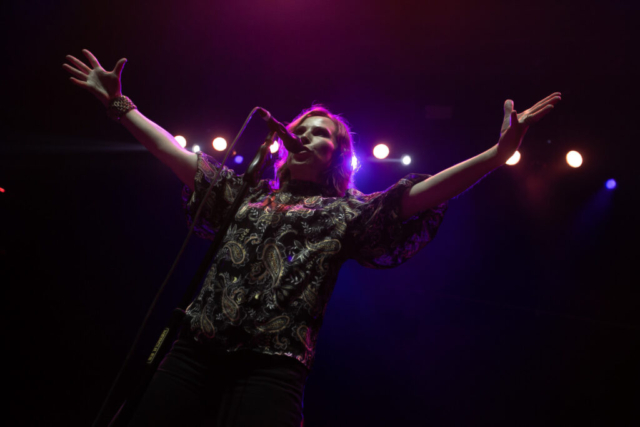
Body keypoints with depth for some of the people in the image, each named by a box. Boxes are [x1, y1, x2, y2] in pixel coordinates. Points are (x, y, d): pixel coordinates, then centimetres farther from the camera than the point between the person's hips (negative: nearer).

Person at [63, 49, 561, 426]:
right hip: (196, 352, 4)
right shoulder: (247, 193, 21)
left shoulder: (346, 213, 11)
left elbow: (416, 194, -1)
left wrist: (498, 153, -12)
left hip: (272, 367, -3)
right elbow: (177, 155, 22)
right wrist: (118, 102, 23)